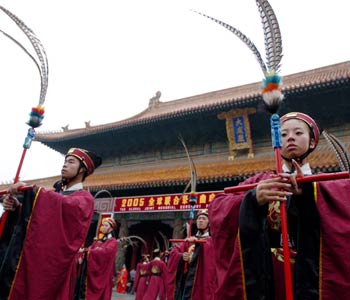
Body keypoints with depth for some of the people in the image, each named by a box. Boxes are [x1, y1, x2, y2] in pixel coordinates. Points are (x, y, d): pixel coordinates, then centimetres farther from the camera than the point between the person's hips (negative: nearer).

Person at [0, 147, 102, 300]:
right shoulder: (55, 194, 19)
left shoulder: (85, 198, -1)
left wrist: (31, 190, -21)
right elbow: (32, 217, 10)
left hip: (54, 259, -5)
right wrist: (16, 206, -10)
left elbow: (70, 205, -23)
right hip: (31, 255, 6)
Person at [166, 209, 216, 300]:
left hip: (199, 280, -4)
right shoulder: (189, 240, 22)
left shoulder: (212, 240, 9)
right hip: (183, 278, 4)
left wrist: (198, 242, -24)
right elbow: (174, 252, 10)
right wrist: (181, 256, -10)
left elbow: (213, 248, -14)